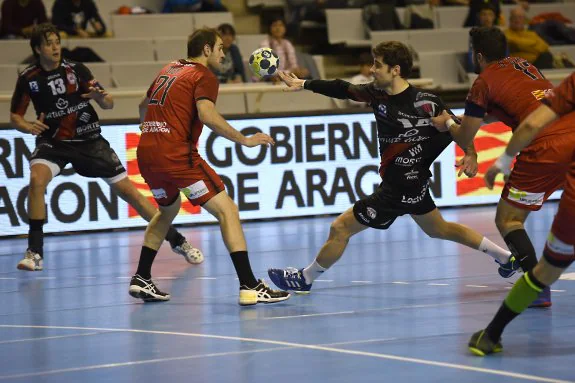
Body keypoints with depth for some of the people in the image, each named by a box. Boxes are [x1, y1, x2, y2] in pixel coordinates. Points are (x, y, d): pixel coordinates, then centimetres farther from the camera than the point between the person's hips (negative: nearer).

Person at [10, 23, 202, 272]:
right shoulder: (28, 79, -7)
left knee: (127, 190, -1)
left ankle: (177, 241, 13)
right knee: (37, 179, -30)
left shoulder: (76, 70, -8)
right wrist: (27, 127, -20)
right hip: (53, 141, 0)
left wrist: (102, 97, -31)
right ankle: (35, 252, -20)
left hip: (88, 140, 0)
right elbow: (15, 116, 2)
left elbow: (109, 104, -7)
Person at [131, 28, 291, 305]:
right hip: (177, 154, -8)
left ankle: (141, 279, 28)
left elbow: (144, 106, 37)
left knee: (168, 209, 32)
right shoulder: (204, 76, -1)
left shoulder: (168, 70, 22)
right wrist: (244, 140, -11)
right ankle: (249, 286, -17)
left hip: (145, 154, 8)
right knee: (226, 210, -6)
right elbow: (207, 116, -19)